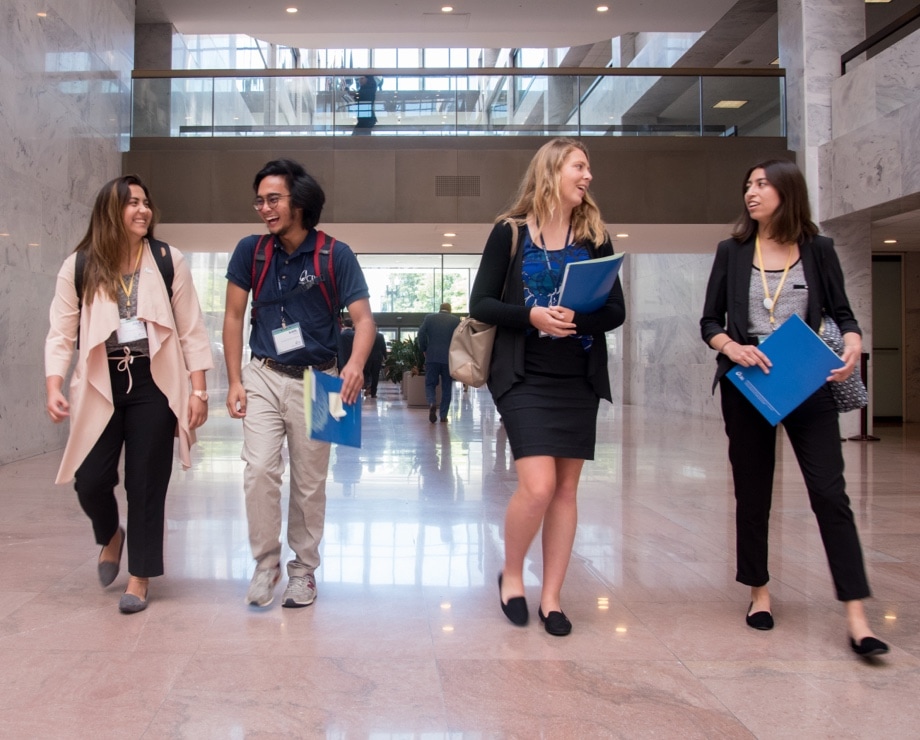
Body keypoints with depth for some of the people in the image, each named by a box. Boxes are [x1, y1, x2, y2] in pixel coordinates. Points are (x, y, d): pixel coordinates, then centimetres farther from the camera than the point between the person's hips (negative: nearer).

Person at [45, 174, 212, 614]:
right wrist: (54, 388, -11)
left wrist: (198, 390, -4)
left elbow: (191, 330, 2)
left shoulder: (169, 261, 1)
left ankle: (139, 578, 17)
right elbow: (61, 333, 2)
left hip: (153, 383, -1)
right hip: (100, 386, 1)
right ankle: (111, 537, 35)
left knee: (146, 483, 2)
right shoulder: (79, 266, 2)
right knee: (90, 480, -1)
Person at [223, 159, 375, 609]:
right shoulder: (251, 251, 0)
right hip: (263, 376, 1)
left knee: (309, 483, 8)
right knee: (259, 470, -12)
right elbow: (234, 317, 5)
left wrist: (356, 362, -32)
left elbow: (363, 318, -11)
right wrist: (235, 380, -2)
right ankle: (266, 563, 7)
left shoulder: (335, 255, -8)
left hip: (316, 381, -1)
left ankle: (303, 570, 24)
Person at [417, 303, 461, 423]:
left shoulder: (429, 318, 5)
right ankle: (443, 415, 7)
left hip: (432, 357, 0)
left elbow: (421, 335, -2)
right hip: (450, 358, 0)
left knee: (430, 384, 8)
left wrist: (424, 350, 9)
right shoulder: (456, 320, 4)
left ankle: (432, 403, -20)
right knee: (447, 387, 8)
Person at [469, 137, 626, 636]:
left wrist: (578, 321, -15)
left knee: (566, 489, 6)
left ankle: (550, 597, 18)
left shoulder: (594, 236, 8)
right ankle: (511, 575, 13)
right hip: (525, 378, -4)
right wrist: (532, 317, -19)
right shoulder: (510, 231, 0)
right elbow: (480, 304, -3)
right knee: (537, 485, -14)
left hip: (580, 381, 4)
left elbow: (616, 310, 5)